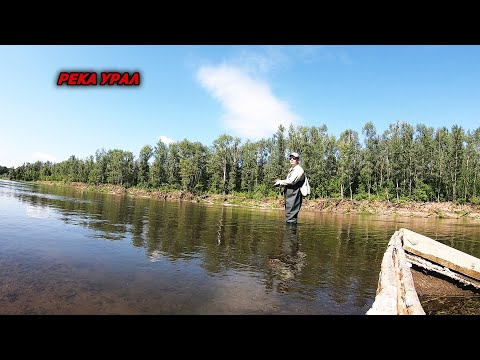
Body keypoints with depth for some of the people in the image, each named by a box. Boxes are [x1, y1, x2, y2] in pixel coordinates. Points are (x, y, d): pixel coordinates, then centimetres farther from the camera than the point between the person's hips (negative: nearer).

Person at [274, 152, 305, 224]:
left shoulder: (299, 170, -10)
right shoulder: (291, 170, 23)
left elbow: (291, 181, -21)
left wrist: (280, 182, -7)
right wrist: (280, 183, 6)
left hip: (294, 196, -11)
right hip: (289, 196, 11)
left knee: (291, 217, -12)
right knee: (289, 216, 15)